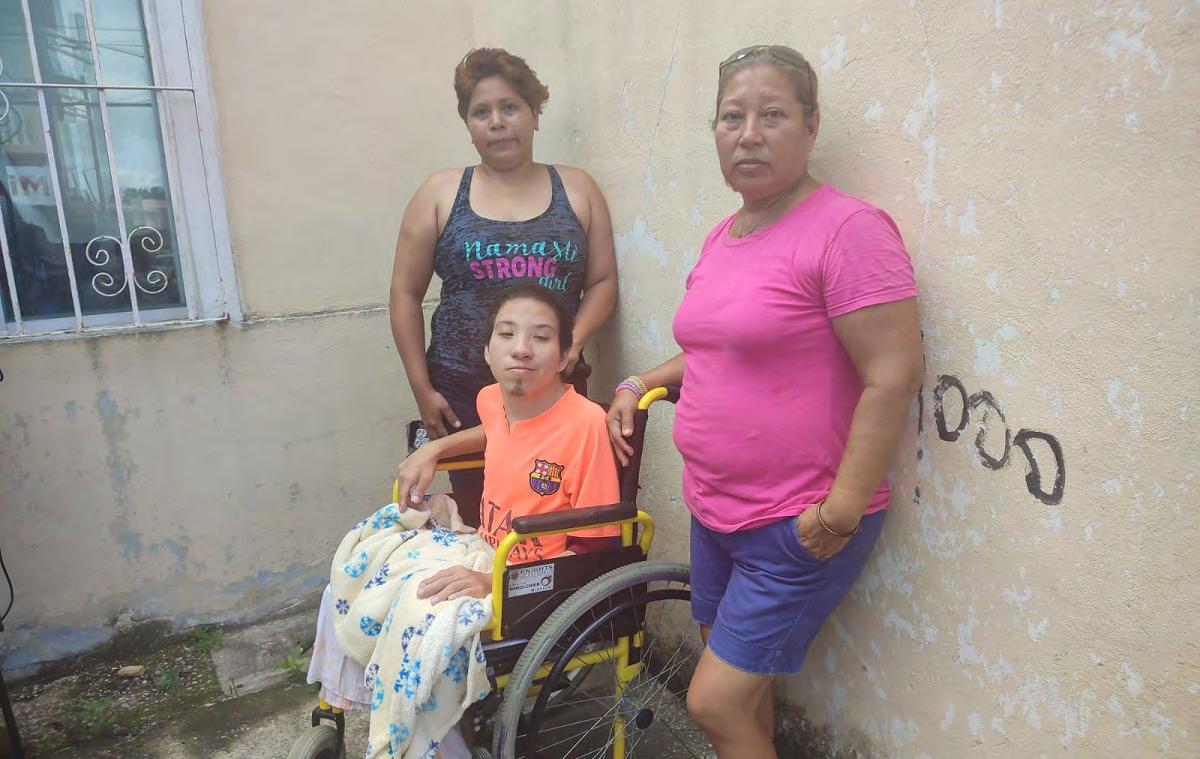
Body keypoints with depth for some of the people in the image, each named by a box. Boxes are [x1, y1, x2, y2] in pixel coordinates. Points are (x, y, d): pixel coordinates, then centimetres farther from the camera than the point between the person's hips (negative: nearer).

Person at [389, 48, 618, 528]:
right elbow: (406, 294, 5)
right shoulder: (440, 194, 5)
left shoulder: (577, 190, 8)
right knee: (478, 522, 3)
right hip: (463, 394, 0)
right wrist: (422, 390, 0)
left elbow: (602, 281, 6)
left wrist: (574, 342, -11)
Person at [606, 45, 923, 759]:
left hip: (800, 527, -7)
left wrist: (843, 507, -22)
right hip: (715, 510, 8)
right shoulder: (722, 236, 9)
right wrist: (642, 384, 10)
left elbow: (894, 377, -20)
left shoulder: (848, 228, -16)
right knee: (745, 693, 20)